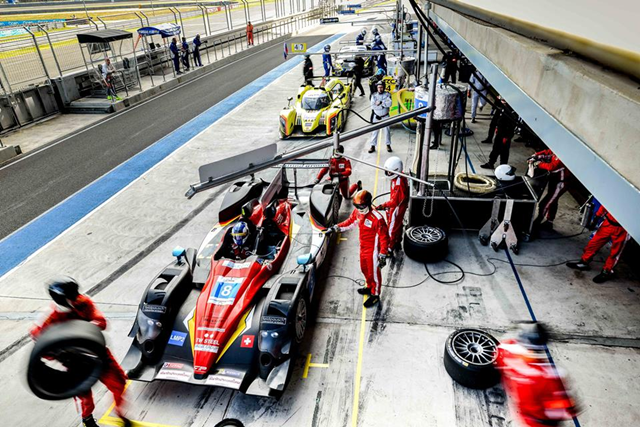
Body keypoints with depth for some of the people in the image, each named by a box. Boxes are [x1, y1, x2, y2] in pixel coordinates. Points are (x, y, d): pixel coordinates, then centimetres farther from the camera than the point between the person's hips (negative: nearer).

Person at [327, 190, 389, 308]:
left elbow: (384, 237, -24)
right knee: (365, 269, 26)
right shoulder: (357, 212, -8)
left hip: (373, 251, -8)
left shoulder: (377, 218, -30)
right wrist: (335, 228, 6)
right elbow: (350, 222, 13)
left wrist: (383, 255, -21)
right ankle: (369, 287, 51)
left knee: (374, 273, 11)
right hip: (363, 248, 8)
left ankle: (375, 295, 31)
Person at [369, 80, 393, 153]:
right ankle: (372, 146, 10)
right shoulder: (374, 95, -1)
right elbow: (373, 106, -14)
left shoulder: (387, 94, -3)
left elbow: (389, 103, -20)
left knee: (386, 131, 4)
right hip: (376, 117, 1)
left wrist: (381, 102, -23)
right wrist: (384, 105, -18)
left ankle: (388, 145, 18)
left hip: (385, 117, -1)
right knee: (374, 131, 2)